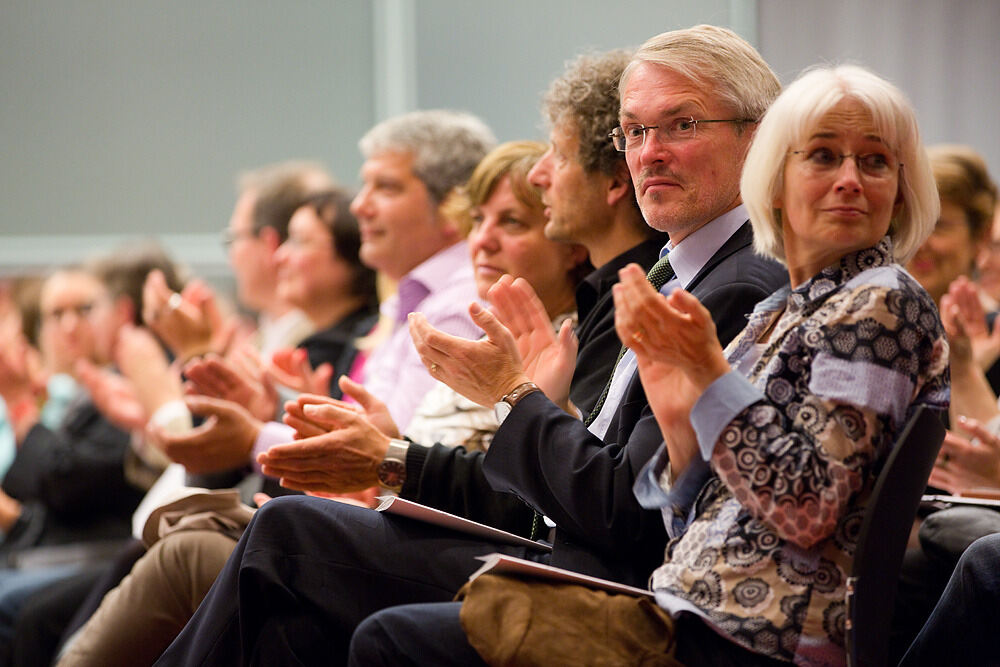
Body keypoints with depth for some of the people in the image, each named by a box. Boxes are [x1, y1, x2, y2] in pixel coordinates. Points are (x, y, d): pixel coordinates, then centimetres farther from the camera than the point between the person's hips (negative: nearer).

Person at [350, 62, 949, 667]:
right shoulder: (778, 314, 19)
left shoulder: (882, 303, -6)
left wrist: (711, 373, -17)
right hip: (700, 616, 8)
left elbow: (810, 510, -17)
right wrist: (679, 423, -2)